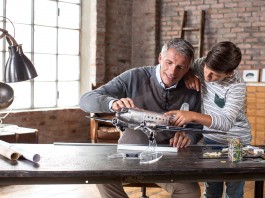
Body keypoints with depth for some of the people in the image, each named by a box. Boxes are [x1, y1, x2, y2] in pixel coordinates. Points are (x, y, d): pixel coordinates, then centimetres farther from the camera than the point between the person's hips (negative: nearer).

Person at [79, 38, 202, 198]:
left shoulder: (192, 92, -2)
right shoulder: (134, 78, -10)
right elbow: (86, 100, -13)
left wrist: (190, 137, -13)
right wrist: (113, 103, -37)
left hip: (168, 160, 2)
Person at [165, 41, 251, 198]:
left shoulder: (236, 86, -28)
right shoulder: (203, 64, -12)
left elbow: (226, 122, -38)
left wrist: (192, 116, -51)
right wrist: (188, 74, -17)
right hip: (210, 137, 5)